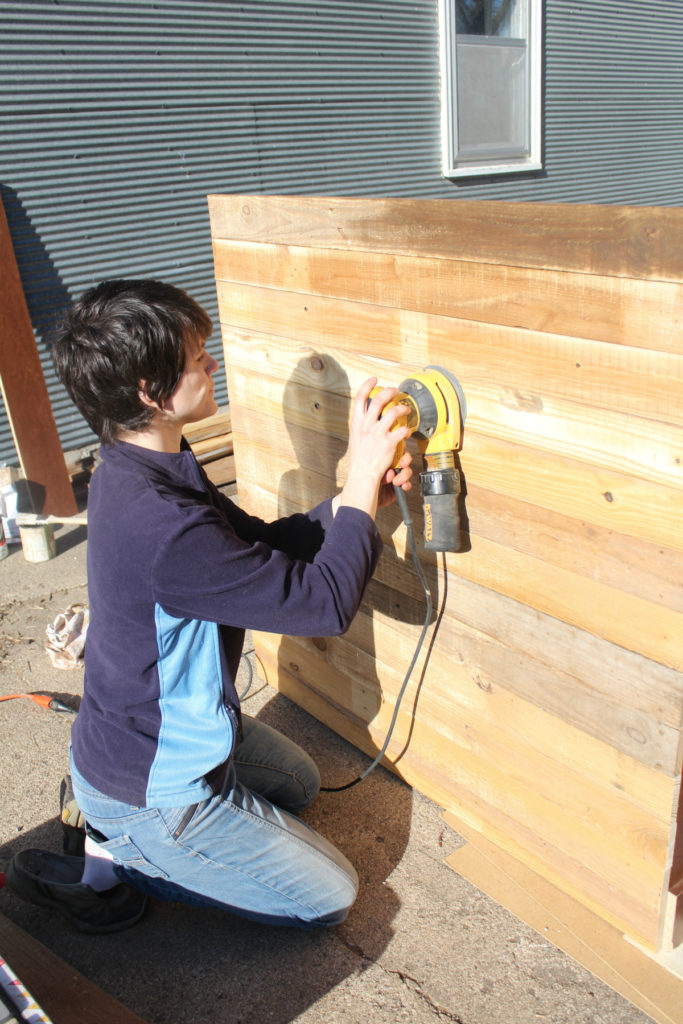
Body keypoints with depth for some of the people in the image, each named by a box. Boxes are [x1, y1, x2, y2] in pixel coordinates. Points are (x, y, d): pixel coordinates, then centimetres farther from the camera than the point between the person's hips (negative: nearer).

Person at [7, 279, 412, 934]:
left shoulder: (140, 470, -5)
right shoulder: (157, 524, -38)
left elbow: (264, 544, 2)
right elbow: (326, 602, -32)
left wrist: (359, 494, -10)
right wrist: (362, 475, -24)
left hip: (177, 725, 9)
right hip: (148, 785, -9)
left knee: (299, 784, 31)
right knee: (329, 898, 8)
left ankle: (114, 823, 19)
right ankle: (117, 851, 7)